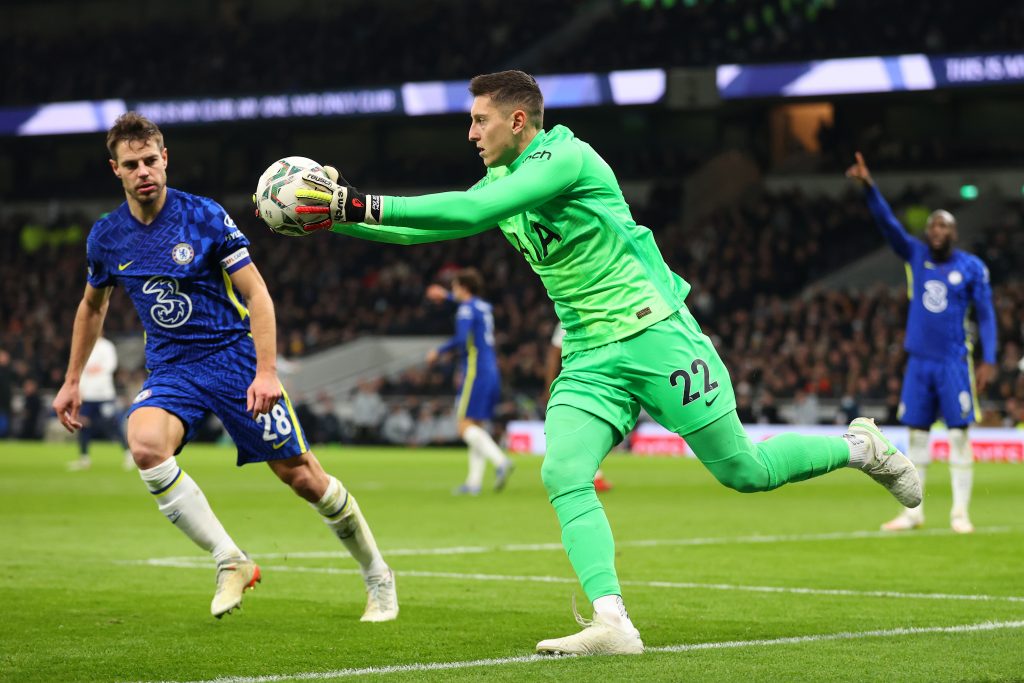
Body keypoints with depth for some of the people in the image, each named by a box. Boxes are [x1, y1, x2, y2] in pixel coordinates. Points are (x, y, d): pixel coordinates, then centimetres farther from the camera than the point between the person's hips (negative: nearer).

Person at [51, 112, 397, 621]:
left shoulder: (204, 217, -10)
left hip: (234, 357, -3)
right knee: (145, 444, -30)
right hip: (170, 367, 3)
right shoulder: (106, 237, 1)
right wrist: (72, 380, 20)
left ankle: (377, 575, 17)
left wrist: (266, 372, -20)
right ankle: (230, 562, -20)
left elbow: (256, 295, -9)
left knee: (301, 476, -5)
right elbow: (93, 306, 20)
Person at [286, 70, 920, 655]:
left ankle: (862, 448, 25)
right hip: (588, 359, 7)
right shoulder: (502, 179, 10)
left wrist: (368, 205, -28)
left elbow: (472, 211, -27)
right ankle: (612, 622, -22)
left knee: (744, 471, 0)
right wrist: (341, 218, -2)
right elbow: (425, 227, 12)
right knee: (564, 476, -17)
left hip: (653, 335, -7)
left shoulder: (568, 157, -17)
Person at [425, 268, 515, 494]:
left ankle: (501, 461, -30)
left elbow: (462, 338, -22)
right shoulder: (485, 307, 18)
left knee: (465, 426, -11)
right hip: (492, 373, 9)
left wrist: (439, 351, -9)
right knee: (477, 428, 10)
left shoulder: (466, 309, -8)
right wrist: (447, 296, 56)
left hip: (475, 372, -9)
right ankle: (474, 482, 7)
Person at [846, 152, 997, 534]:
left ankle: (960, 513, -1)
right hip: (919, 361, 3)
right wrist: (868, 188, -19)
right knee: (916, 435, 6)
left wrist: (988, 360, -8)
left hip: (954, 363, -3)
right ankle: (913, 512, 11)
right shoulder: (916, 256, 6)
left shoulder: (972, 268, -1)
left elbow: (986, 315, -1)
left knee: (959, 435, -5)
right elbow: (888, 224, -4)